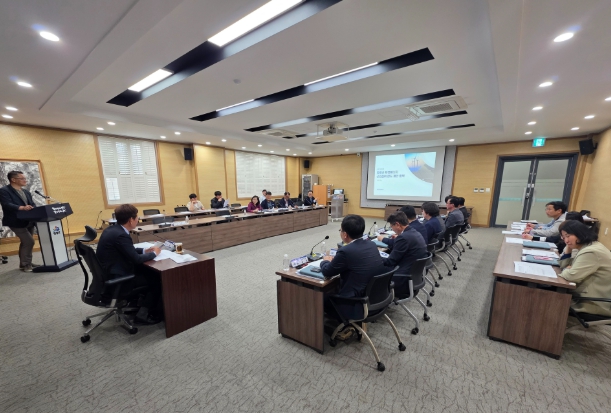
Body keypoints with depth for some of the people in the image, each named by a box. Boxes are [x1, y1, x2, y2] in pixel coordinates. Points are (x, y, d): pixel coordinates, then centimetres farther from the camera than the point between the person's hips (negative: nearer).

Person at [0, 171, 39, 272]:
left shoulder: (26, 191, 15)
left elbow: (32, 204, 9)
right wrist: (22, 208, -39)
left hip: (29, 221, 8)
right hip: (17, 222, -8)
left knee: (25, 243, 15)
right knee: (29, 242, -12)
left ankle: (25, 263, 25)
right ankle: (25, 264, 2)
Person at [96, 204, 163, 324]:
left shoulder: (112, 229, 3)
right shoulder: (120, 235, -26)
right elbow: (136, 259, -23)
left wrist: (144, 251, 9)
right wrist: (154, 253, -7)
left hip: (109, 273, 9)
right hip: (116, 279, -9)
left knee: (148, 271, 17)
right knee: (157, 278, -2)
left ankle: (137, 304, 24)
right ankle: (144, 313, 7)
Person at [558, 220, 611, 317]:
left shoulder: (591, 252, -25)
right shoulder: (583, 247, 5)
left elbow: (571, 276, -29)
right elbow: (563, 266, 9)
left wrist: (566, 269, -7)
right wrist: (569, 247, -1)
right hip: (590, 296, 8)